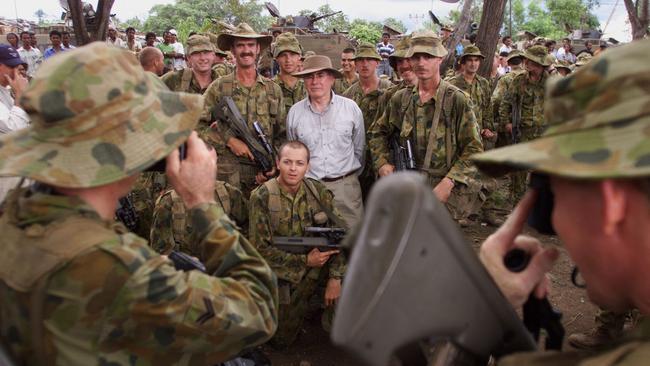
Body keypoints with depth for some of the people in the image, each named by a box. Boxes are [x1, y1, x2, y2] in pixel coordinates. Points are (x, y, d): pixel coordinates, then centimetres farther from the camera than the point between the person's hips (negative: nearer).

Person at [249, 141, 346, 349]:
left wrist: (335, 277, -19)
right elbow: (260, 248, -15)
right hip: (284, 273, -2)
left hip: (319, 267, 2)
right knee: (281, 342, 6)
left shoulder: (318, 192, -6)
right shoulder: (262, 197, -15)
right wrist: (305, 260, -19)